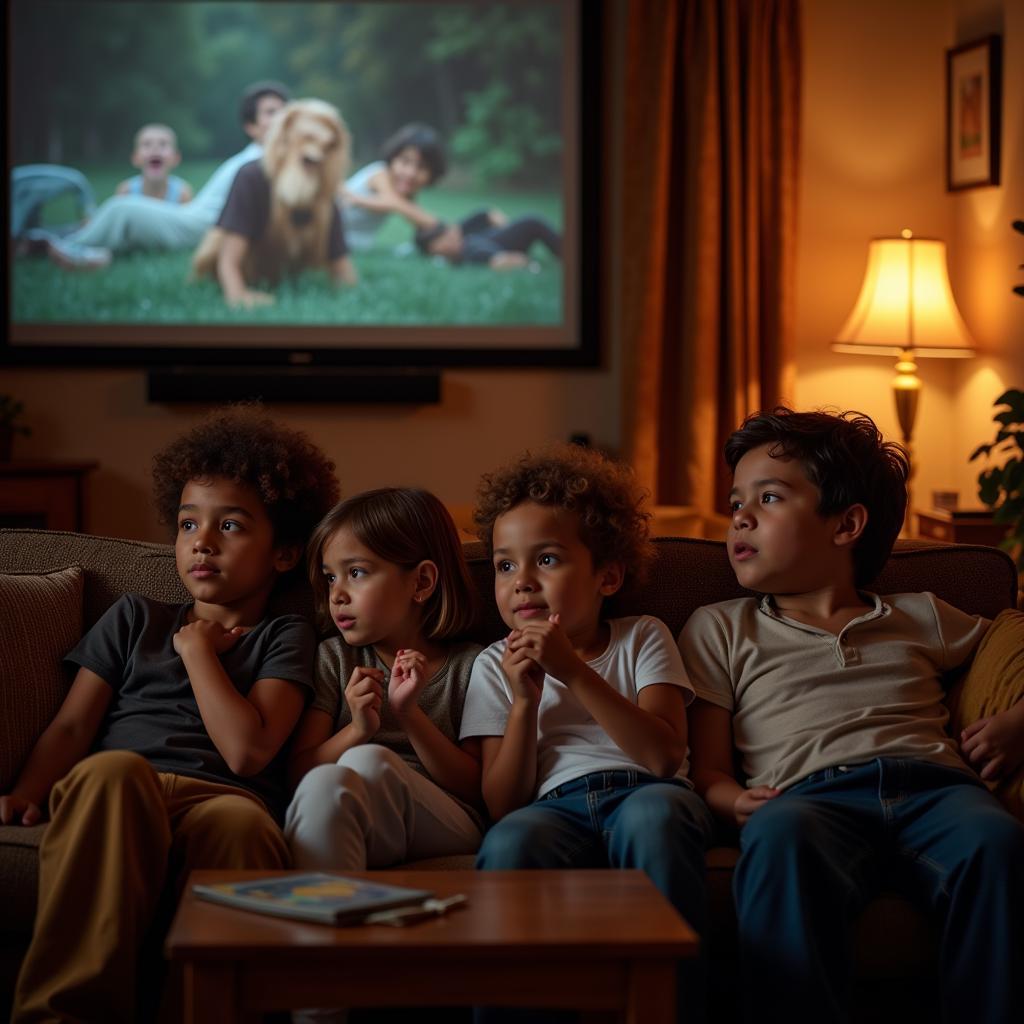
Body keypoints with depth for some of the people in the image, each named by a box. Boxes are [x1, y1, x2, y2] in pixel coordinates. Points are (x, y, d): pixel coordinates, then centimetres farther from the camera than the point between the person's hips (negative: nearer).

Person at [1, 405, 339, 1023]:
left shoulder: (285, 637, 20)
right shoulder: (133, 619, 30)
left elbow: (247, 752, 2)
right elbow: (73, 725, 17)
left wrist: (197, 649, 10)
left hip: (219, 800, -2)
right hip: (112, 800, 2)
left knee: (240, 823, -41)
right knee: (111, 769, -38)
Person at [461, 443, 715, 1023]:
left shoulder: (643, 638, 15)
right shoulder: (497, 666, 19)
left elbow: (663, 756, -4)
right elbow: (503, 805, 10)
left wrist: (574, 671, -8)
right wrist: (525, 701, -2)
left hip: (646, 793, -1)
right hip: (558, 805, 1)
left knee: (651, 814, -38)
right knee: (510, 842, -36)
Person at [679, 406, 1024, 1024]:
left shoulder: (921, 619, 31)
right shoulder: (718, 630, 27)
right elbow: (708, 770, 19)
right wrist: (736, 802, -6)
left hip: (932, 782, 2)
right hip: (808, 793, -1)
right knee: (781, 839, -41)